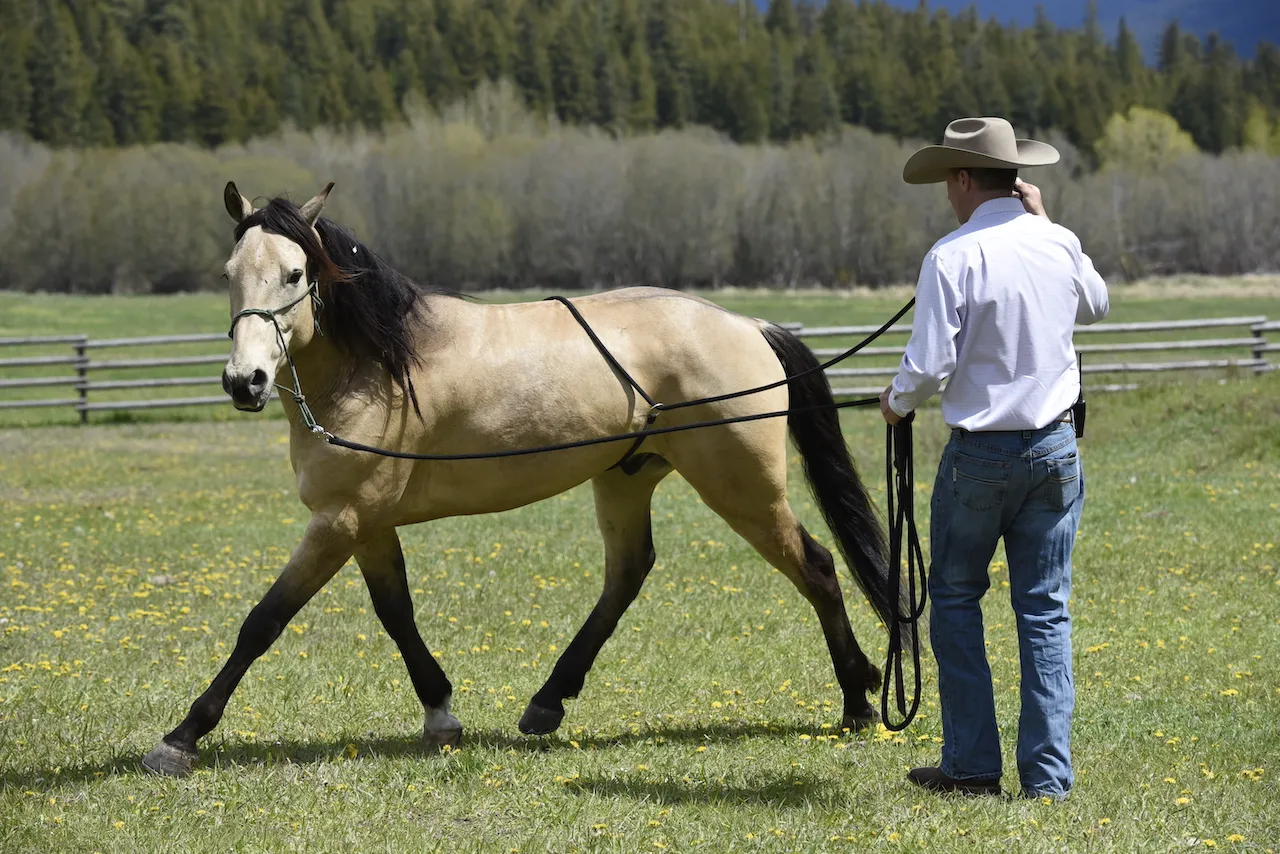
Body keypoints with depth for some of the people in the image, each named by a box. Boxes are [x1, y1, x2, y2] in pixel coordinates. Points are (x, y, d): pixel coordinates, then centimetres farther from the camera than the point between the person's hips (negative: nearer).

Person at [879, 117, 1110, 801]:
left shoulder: (953, 256, -15)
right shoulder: (1061, 246, 1)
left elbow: (929, 365, -17)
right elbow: (1095, 306, 24)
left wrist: (898, 401, 5)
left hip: (979, 454, -4)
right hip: (1055, 448, 4)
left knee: (956, 599, 11)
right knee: (1045, 610, 7)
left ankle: (972, 765, 11)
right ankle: (1047, 774, 4)